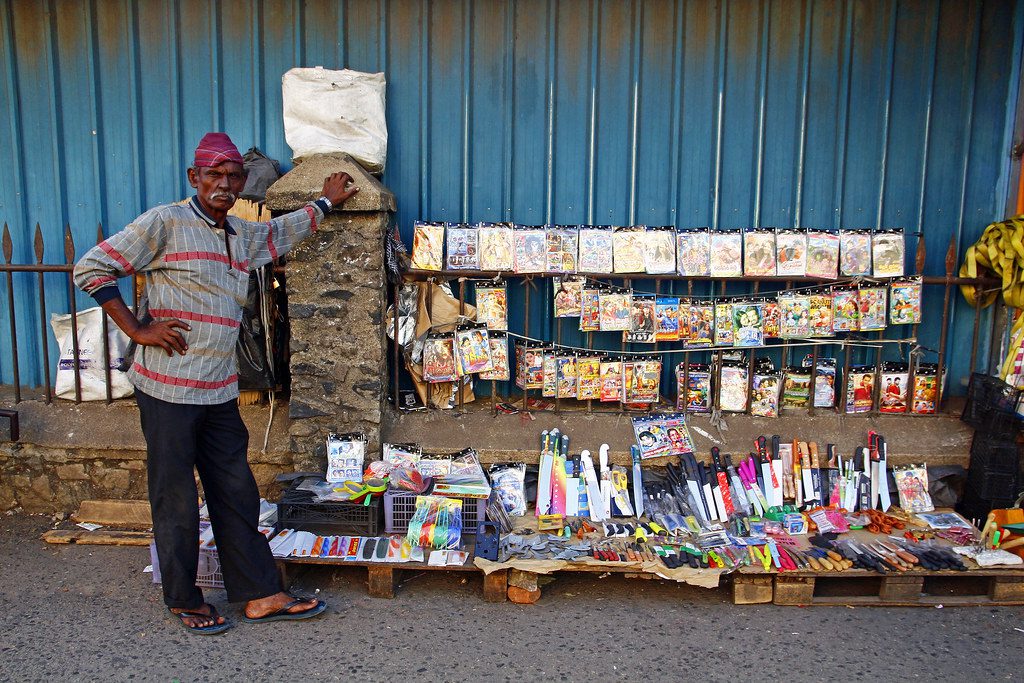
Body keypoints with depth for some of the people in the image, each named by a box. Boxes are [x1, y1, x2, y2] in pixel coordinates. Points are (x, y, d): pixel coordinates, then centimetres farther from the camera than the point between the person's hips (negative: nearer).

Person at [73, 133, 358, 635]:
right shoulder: (164, 223, -7)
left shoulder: (245, 236, 14)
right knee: (177, 501, 5)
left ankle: (260, 595, 19)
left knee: (236, 494, 10)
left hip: (220, 391, 7)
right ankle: (183, 599, 22)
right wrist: (138, 331, -12)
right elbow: (91, 269, -7)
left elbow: (284, 231, 36)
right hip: (169, 388, -6)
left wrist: (326, 202, 43)